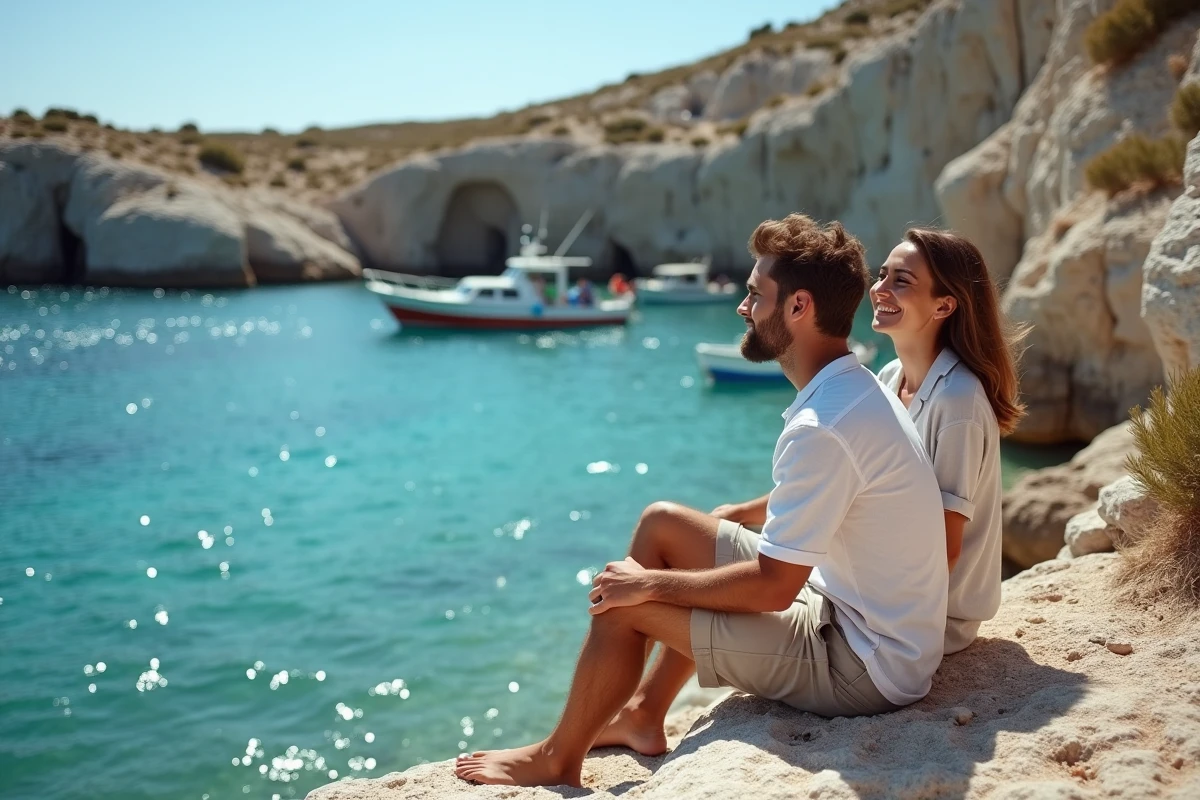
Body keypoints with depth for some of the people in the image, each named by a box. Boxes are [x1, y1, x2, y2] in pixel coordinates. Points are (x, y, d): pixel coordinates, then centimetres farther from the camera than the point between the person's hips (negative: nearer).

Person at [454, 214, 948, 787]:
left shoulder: (822, 429, -27)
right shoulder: (854, 390, 3)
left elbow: (771, 587, -24)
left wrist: (650, 583, -11)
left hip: (865, 670, -9)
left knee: (623, 604, -8)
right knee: (661, 523, 11)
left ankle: (556, 761, 16)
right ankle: (642, 715, 22)